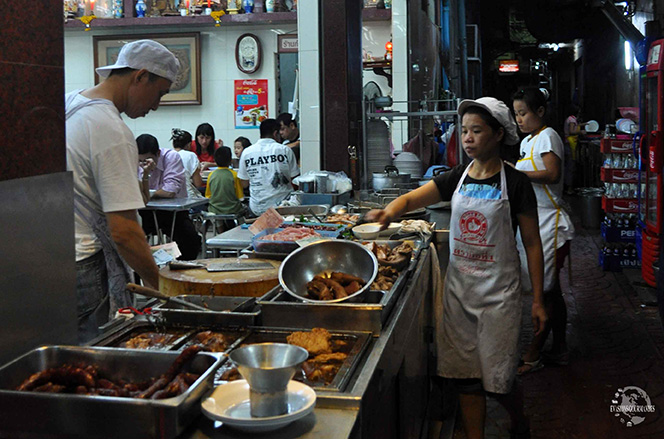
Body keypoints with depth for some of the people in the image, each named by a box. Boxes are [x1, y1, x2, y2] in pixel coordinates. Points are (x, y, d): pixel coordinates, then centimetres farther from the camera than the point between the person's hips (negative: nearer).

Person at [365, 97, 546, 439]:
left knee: (497, 379, 3)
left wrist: (538, 300, -5)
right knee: (466, 377, 9)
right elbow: (413, 198, -6)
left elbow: (532, 243, -4)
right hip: (459, 288, 4)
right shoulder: (457, 178, 4)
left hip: (499, 293, -4)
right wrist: (390, 211, -30)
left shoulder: (515, 183, -7)